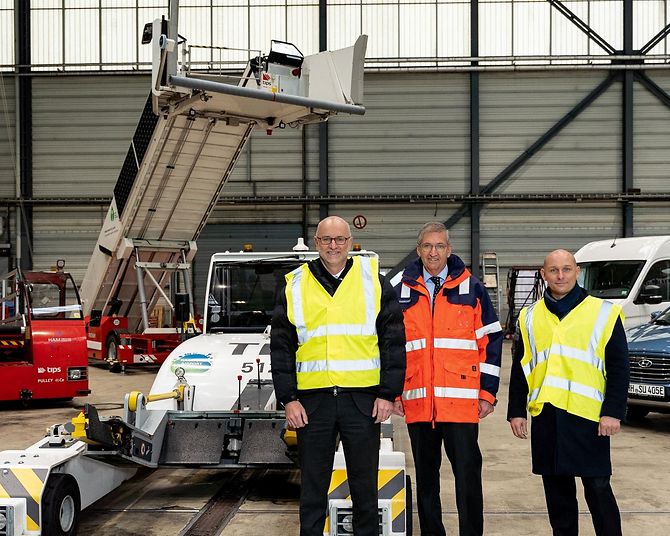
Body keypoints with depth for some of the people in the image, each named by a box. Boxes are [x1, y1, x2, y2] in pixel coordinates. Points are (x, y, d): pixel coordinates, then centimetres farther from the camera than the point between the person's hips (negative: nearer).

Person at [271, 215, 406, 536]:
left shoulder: (373, 281, 5)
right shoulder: (294, 287, 8)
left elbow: (393, 341, 3)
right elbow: (281, 347, 7)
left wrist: (387, 394, -3)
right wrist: (288, 399, -1)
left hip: (362, 399, -1)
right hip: (312, 400, 1)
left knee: (364, 484, 7)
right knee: (313, 485, 8)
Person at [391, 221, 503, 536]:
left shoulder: (471, 288, 4)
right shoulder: (400, 291, 9)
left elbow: (491, 341, 4)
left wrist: (488, 392, -2)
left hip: (462, 401, -2)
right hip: (417, 402, 3)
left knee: (468, 474, -2)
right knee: (425, 476, 12)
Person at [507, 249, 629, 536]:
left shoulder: (604, 313, 2)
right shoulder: (530, 317, 12)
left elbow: (618, 368, 0)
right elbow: (520, 369, 14)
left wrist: (613, 412, -8)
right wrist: (516, 411, 8)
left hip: (588, 415, -3)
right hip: (545, 415, 4)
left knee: (597, 487, -3)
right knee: (557, 489, 11)